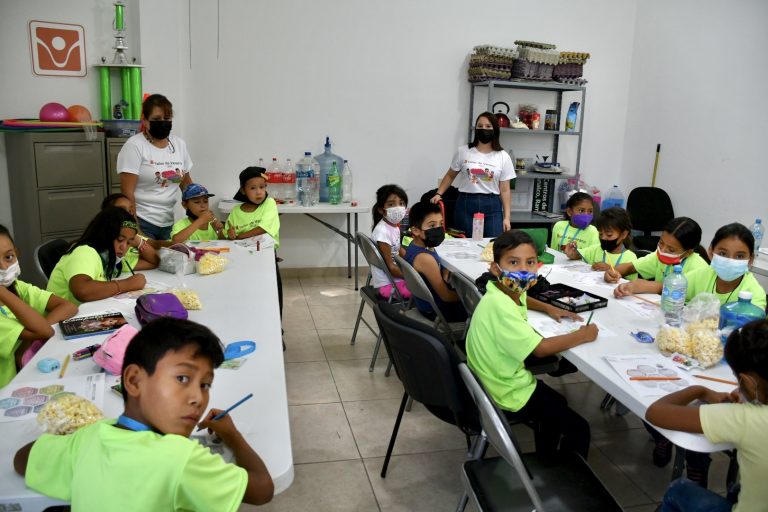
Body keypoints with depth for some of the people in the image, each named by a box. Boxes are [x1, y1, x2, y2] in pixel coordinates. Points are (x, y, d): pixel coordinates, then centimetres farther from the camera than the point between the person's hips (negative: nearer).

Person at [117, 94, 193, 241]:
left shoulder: (179, 144, 7)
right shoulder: (134, 146, -9)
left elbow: (186, 182, 18)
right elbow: (127, 191, -13)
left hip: (169, 223, 5)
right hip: (142, 223, -5)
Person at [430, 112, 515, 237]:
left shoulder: (503, 157, 4)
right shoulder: (463, 151, 4)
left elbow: (505, 190, 3)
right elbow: (450, 175, 15)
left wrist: (507, 217, -2)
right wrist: (439, 194, 0)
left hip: (492, 206, 0)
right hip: (466, 204, 0)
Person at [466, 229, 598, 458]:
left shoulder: (511, 292, -1)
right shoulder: (498, 305, -31)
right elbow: (539, 349, -30)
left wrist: (549, 309, 11)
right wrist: (582, 335, -17)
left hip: (507, 378, 10)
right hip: (509, 393, -10)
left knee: (557, 405, 30)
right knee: (578, 429, -2)